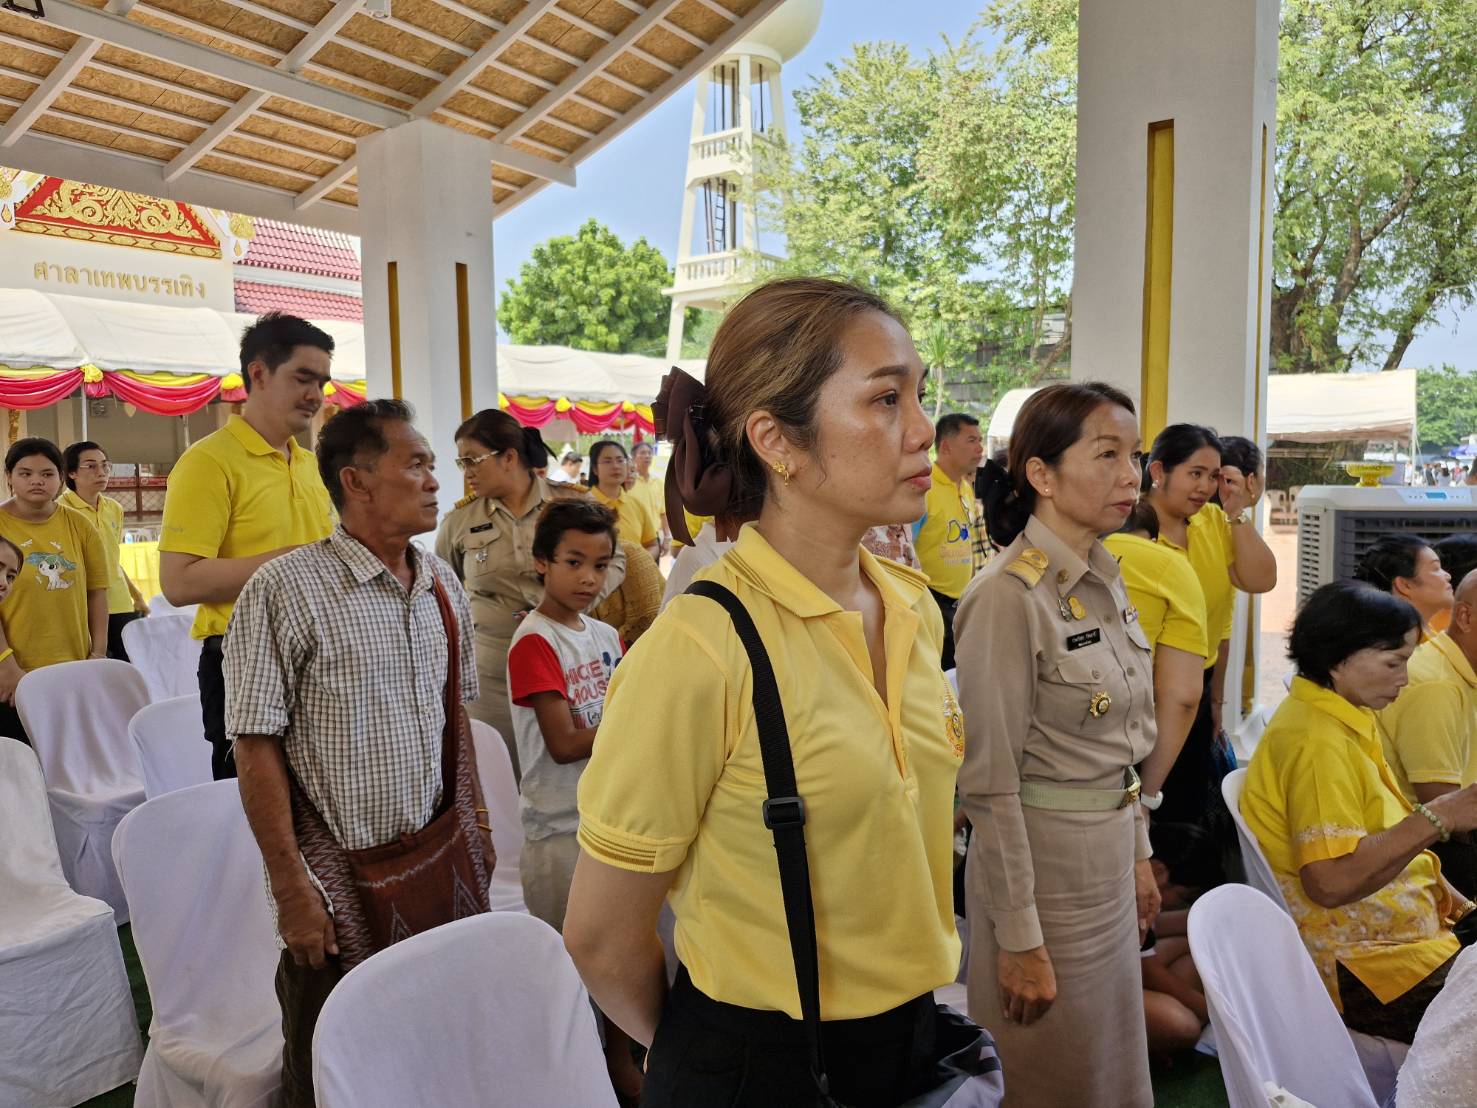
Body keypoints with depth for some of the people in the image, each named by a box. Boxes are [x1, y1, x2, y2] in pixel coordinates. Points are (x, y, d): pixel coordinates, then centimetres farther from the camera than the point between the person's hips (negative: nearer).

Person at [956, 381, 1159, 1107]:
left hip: (1110, 852, 8)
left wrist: (1137, 852, 16)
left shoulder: (1106, 579, 3)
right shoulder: (1008, 596, -22)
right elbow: (990, 782, -21)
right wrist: (1019, 937, -18)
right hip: (1044, 859, -8)